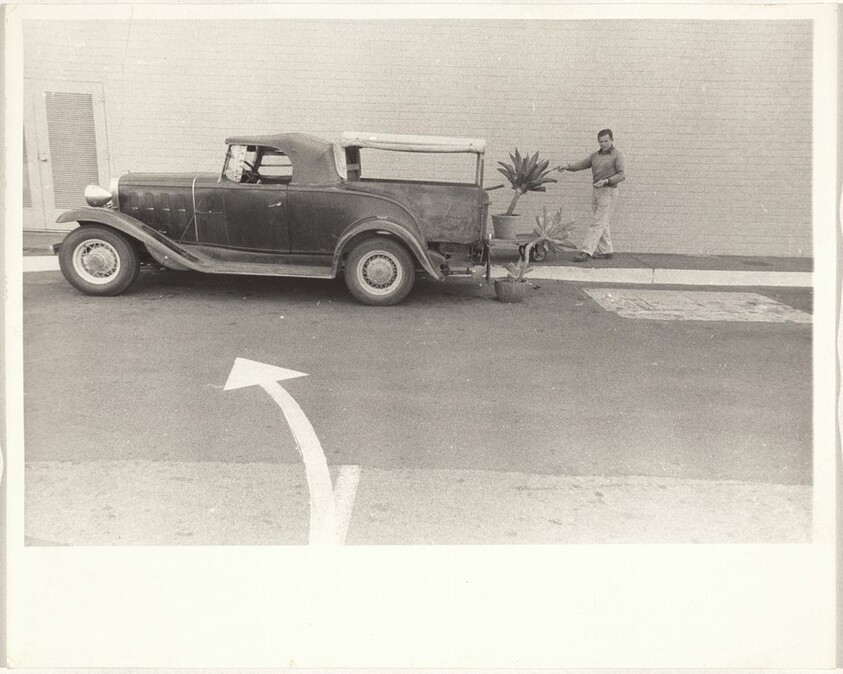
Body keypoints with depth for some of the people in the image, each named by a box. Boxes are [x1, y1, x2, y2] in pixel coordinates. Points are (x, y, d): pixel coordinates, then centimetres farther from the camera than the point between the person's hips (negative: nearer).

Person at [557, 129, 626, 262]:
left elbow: (622, 175, -11)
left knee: (598, 223, -11)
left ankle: (586, 252, -18)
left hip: (608, 192, -7)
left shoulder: (618, 155, -4)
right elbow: (581, 164, 10)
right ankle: (606, 251, 17)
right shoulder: (595, 155, 15)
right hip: (596, 191, 7)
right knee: (602, 224, 10)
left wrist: (606, 181, -23)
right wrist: (567, 166, -9)